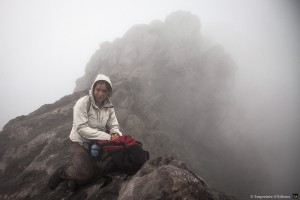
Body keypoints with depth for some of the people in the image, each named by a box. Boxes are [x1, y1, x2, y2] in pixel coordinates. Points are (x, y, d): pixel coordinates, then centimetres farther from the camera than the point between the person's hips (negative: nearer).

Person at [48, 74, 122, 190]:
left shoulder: (108, 106, 0)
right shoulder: (82, 103, -17)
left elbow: (114, 125, 3)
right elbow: (81, 129, -24)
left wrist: (116, 134, -24)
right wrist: (107, 136, -29)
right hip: (81, 142, -6)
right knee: (86, 174, -26)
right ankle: (62, 172, 10)